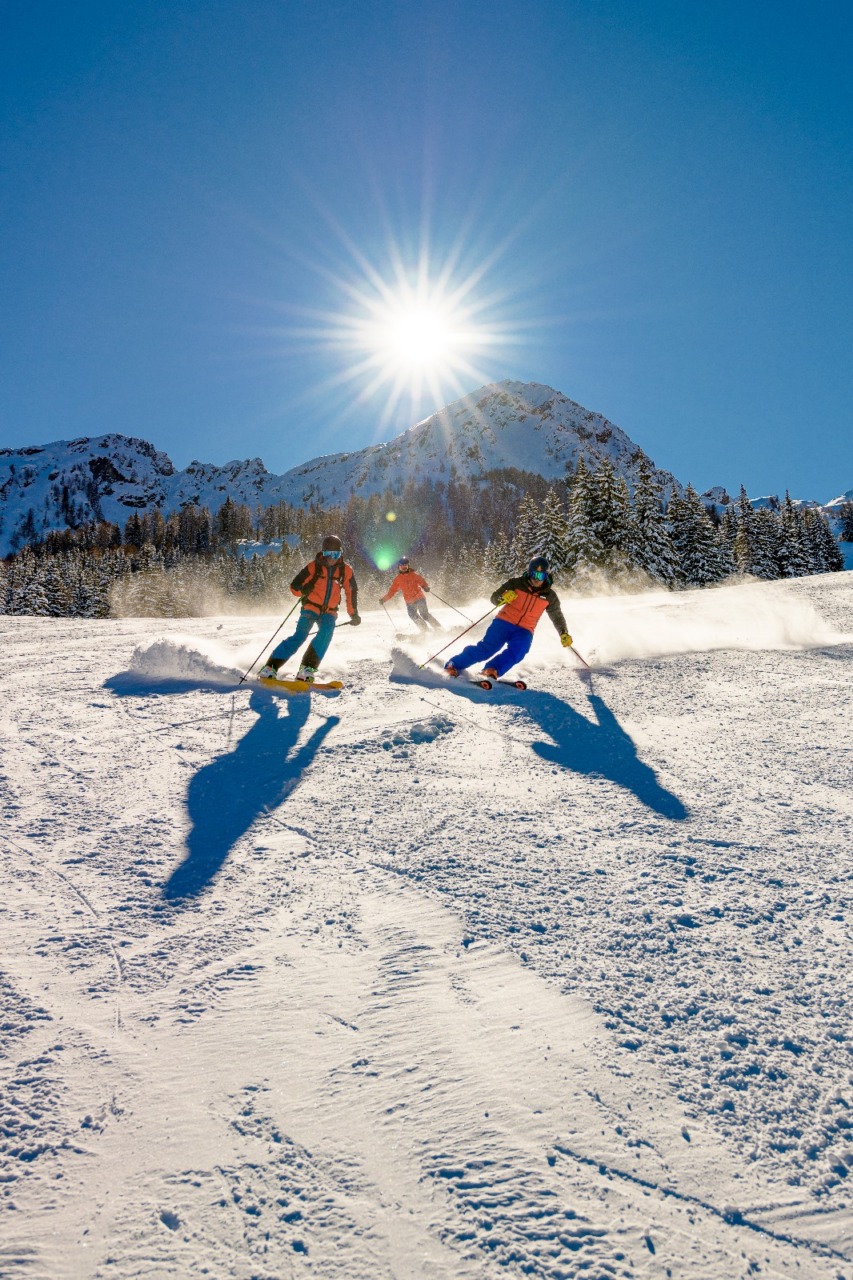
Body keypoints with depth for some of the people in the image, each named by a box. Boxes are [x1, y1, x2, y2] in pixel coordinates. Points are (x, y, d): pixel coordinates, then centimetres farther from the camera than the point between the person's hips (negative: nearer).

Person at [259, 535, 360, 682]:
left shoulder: (346, 570, 0)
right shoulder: (314, 566, -7)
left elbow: (352, 593, 13)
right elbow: (295, 586, -6)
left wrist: (354, 615, 13)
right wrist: (305, 590, -28)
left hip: (329, 611, 3)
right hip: (311, 607, -2)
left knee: (326, 632, -28)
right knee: (300, 635, -21)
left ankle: (308, 668, -26)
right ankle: (271, 666, -18)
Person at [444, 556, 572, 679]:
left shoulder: (549, 596, 4)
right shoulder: (516, 584, 0)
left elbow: (557, 617, 18)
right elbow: (494, 598, 1)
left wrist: (564, 634, 6)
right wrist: (503, 597, -21)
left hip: (524, 631, 2)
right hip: (504, 623, -2)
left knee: (516, 652, -29)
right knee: (487, 648, -17)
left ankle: (492, 670, -42)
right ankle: (454, 665, -9)